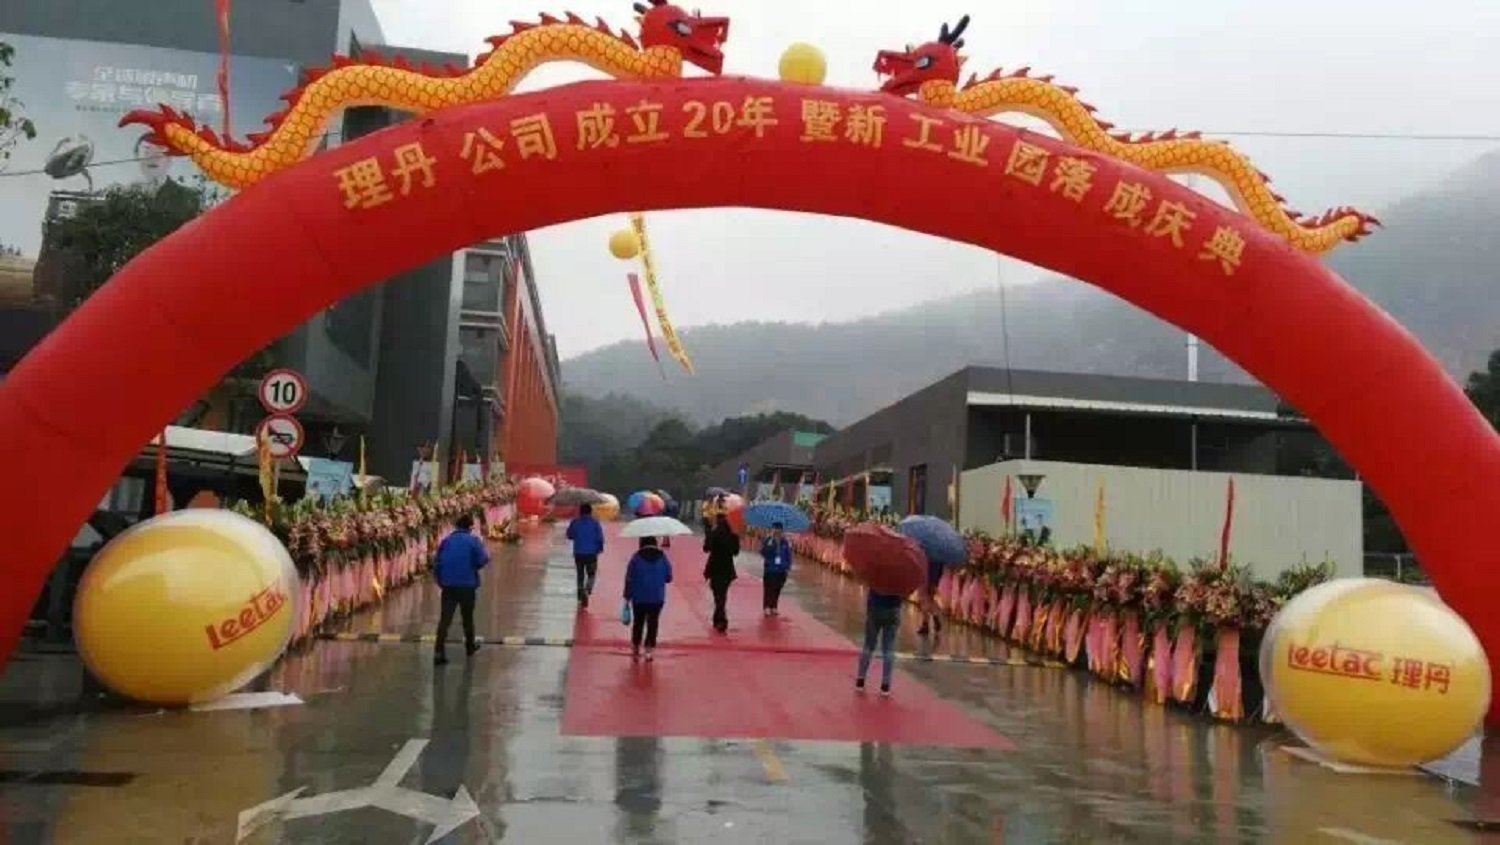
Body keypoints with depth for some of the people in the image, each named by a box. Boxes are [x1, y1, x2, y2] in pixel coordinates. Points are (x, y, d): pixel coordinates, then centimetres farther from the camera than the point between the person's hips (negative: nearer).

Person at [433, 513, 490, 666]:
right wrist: (486, 552, 10)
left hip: (448, 585, 2)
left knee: (445, 619, 0)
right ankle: (470, 646, 34)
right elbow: (482, 561, -11)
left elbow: (437, 563, 5)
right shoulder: (473, 540, -4)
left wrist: (440, 580, 16)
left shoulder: (446, 540, 5)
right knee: (467, 617, 17)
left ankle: (439, 653, -11)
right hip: (467, 585, -1)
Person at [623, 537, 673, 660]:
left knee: (638, 623, 15)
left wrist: (627, 597, 1)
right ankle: (649, 649, 5)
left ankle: (635, 648, 24)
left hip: (639, 598, 0)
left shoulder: (636, 557, -7)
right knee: (653, 623, 8)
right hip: (657, 598, 0)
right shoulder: (662, 556, -4)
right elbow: (668, 578, 1)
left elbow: (629, 578, -7)